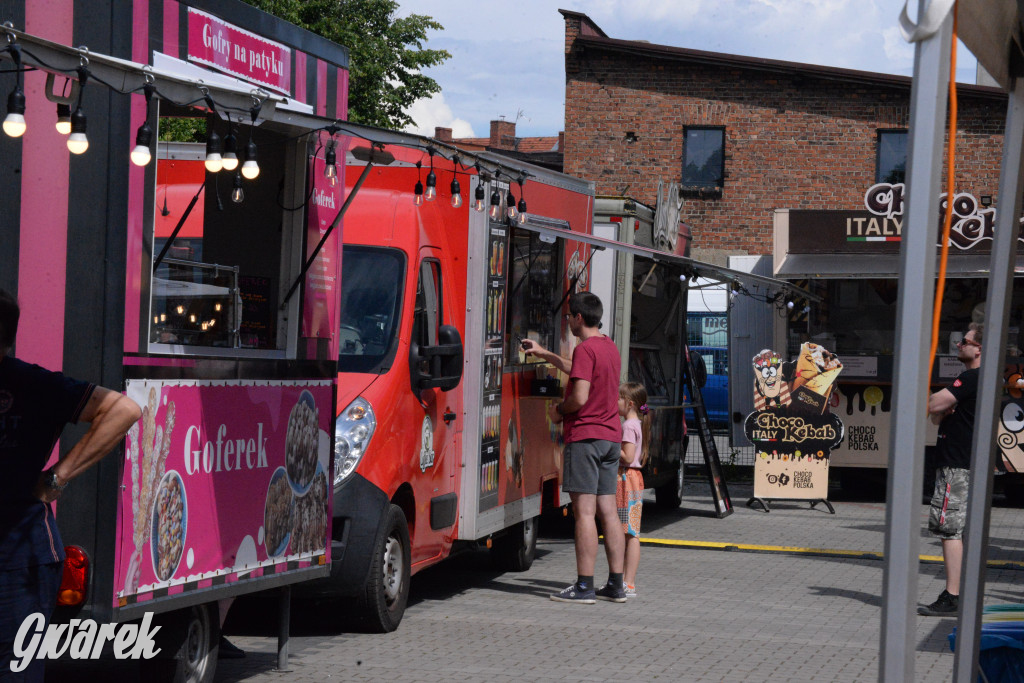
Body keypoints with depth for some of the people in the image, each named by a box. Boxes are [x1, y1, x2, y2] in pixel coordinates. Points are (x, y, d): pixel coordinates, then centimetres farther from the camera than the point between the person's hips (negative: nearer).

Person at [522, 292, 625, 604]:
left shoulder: (585, 348, -13)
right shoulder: (610, 347, 15)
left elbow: (580, 397, -21)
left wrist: (558, 410, -2)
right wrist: (544, 354, 39)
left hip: (585, 436, -9)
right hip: (611, 437, 9)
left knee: (584, 511, -8)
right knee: (608, 510, 10)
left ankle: (584, 586, -8)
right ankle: (616, 585, 11)